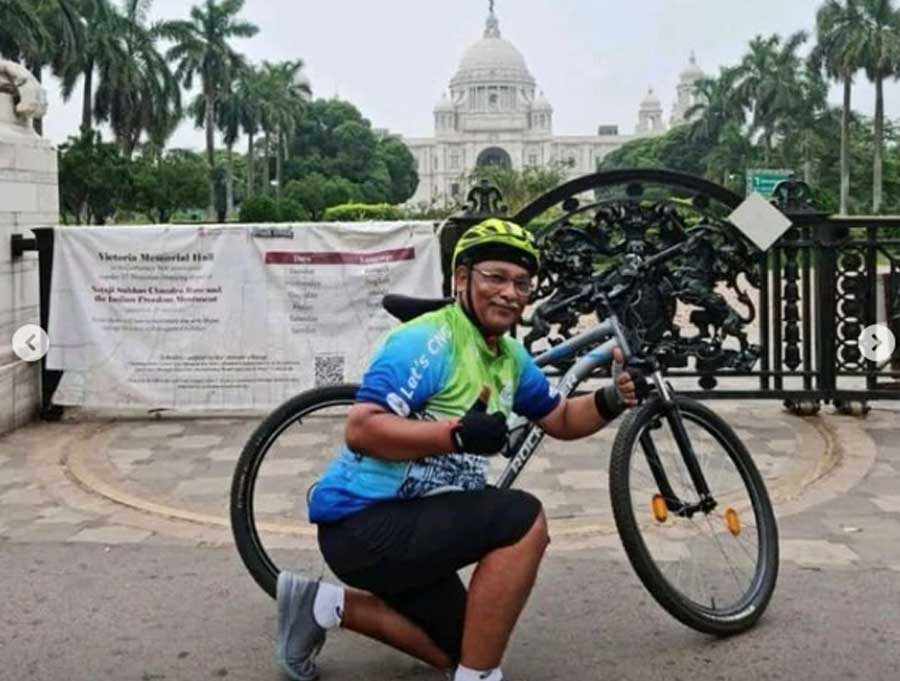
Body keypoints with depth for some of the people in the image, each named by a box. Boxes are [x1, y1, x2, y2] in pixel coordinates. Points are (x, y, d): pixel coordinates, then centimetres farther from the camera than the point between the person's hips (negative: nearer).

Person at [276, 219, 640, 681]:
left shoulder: (510, 357, 8)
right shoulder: (429, 341, -20)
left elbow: (561, 420, 15)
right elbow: (360, 430, -28)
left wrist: (610, 401, -5)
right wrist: (459, 433, -36)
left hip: (408, 527, 10)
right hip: (364, 525, -10)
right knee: (523, 518, -24)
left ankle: (324, 606, 26)